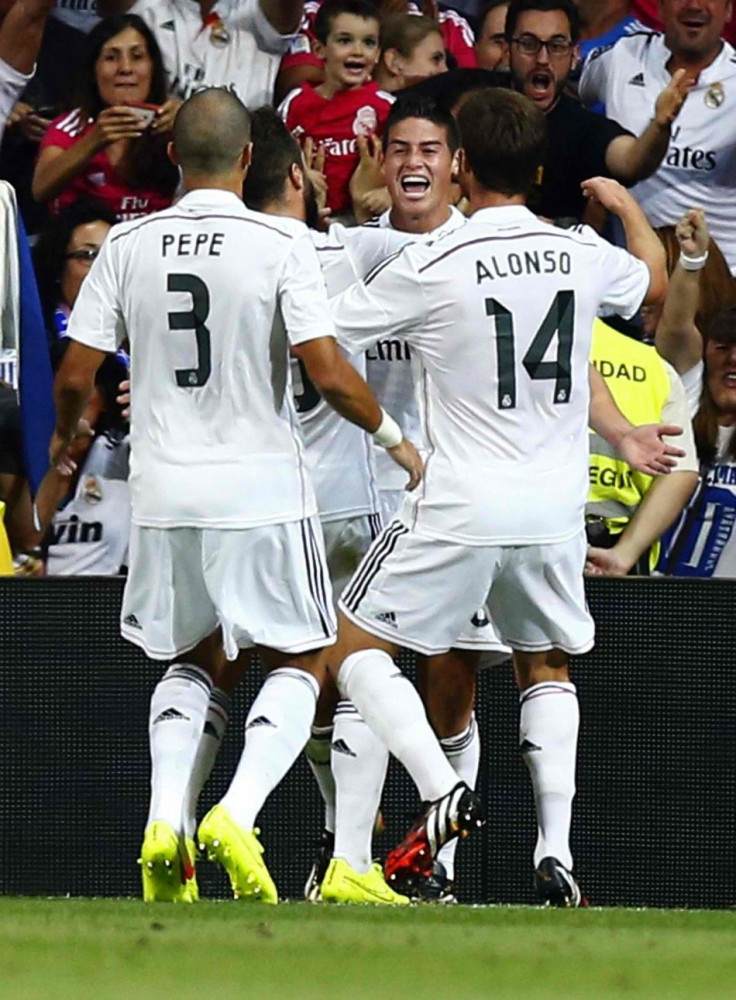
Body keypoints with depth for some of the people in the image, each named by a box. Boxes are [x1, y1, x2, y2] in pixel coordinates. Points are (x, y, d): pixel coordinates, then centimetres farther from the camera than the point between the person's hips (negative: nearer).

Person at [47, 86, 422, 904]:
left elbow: (76, 375, 2)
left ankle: (165, 819, 1)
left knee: (194, 661, 22)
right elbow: (330, 375, -14)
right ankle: (237, 815, -13)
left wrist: (63, 439, 24)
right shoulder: (279, 244, -10)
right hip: (261, 488, -4)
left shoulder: (128, 246, 0)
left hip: (163, 491, 4)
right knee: (297, 662, 10)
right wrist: (395, 439, 3)